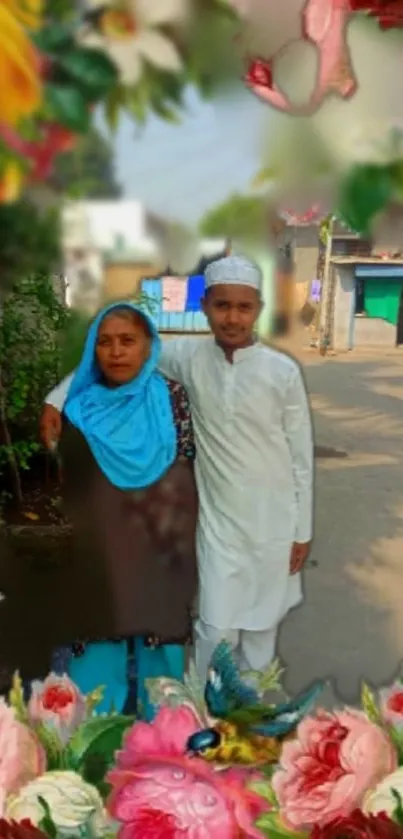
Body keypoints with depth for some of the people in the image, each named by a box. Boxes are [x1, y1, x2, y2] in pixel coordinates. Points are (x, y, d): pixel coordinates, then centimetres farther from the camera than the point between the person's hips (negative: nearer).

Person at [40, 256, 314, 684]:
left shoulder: (283, 371, -13)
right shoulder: (190, 356, -8)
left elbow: (302, 455, -6)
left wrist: (302, 530, -1)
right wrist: (58, 398, -4)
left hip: (273, 521, 0)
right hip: (218, 520, 1)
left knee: (261, 622, 17)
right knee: (215, 628, 6)